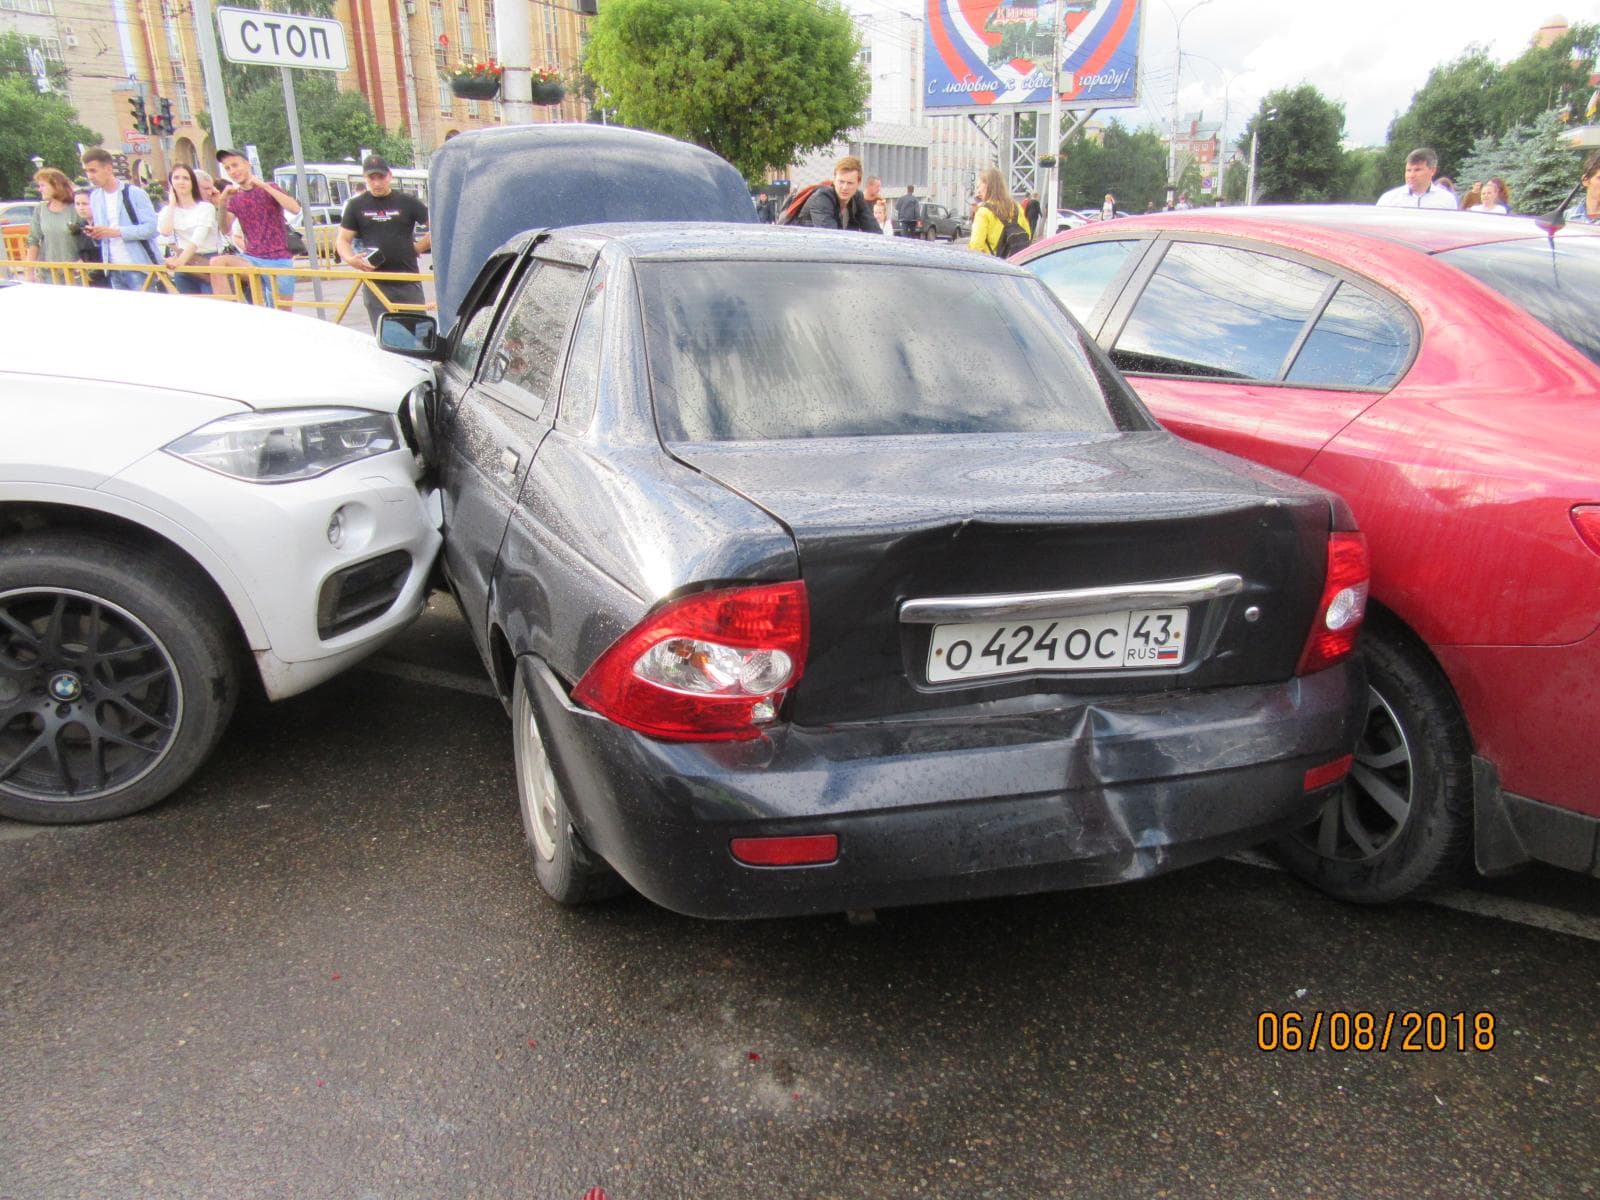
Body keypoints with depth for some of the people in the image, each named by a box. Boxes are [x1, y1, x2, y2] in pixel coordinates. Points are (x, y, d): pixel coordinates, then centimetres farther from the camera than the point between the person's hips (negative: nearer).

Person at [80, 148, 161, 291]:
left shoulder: (135, 194, -6)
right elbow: (103, 231, 23)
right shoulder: (95, 197, 14)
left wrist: (116, 231, -20)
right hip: (114, 268, 7)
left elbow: (151, 228, -14)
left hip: (139, 267, -6)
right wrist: (94, 232, -1)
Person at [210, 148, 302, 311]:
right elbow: (225, 229, -1)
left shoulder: (270, 189, 4)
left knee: (284, 314, -3)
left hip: (279, 260, -3)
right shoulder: (234, 198, 12)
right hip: (252, 258, 3)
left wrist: (264, 186, -18)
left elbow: (295, 209, -15)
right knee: (217, 262, -25)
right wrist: (223, 202, -16)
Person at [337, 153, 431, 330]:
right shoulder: (356, 205, 9)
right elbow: (343, 240, 10)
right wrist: (351, 259, -10)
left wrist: (419, 247, -3)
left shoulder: (407, 202, 4)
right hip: (375, 283, 1)